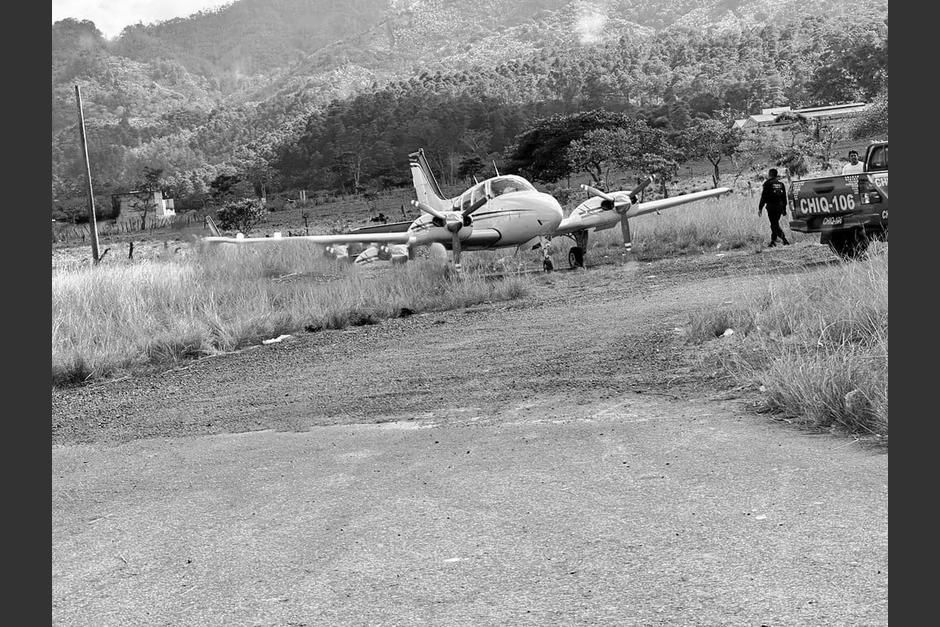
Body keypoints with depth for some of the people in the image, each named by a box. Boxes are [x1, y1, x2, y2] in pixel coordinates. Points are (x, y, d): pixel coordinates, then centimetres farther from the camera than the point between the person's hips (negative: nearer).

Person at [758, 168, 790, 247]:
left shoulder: (768, 183, -8)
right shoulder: (781, 183, 11)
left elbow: (763, 197, -11)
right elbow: (784, 197, 14)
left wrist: (760, 208, -7)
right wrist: (784, 209, 20)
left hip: (771, 206, -6)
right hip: (779, 207, 6)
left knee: (774, 224, -5)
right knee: (775, 223, 17)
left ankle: (784, 239, -18)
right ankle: (773, 241, 21)